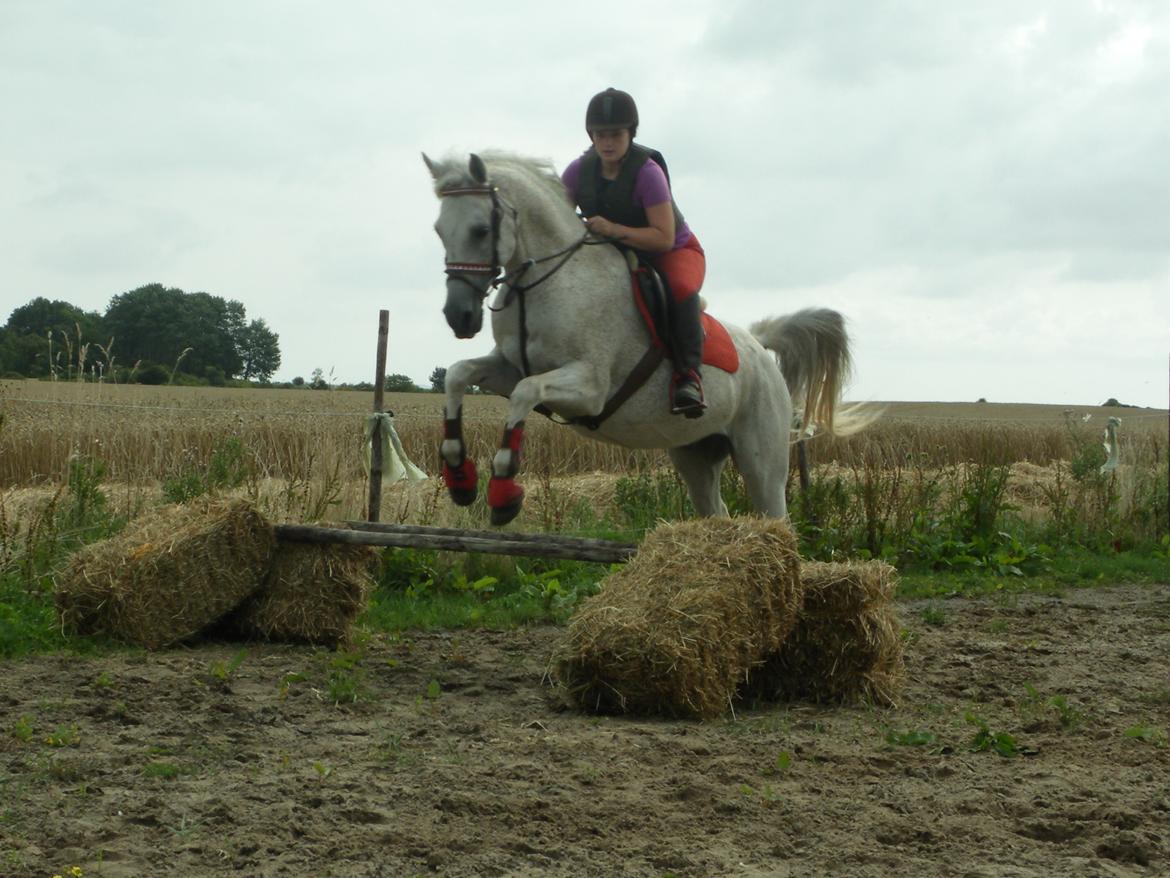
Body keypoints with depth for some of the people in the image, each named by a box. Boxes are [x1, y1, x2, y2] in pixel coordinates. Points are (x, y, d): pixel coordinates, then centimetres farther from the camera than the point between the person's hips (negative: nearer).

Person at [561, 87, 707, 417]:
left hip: (674, 253, -6)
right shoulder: (580, 170, -8)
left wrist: (613, 230, -40)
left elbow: (664, 238, -29)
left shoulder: (647, 172, -25)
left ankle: (688, 373, -34)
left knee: (679, 288, -39)